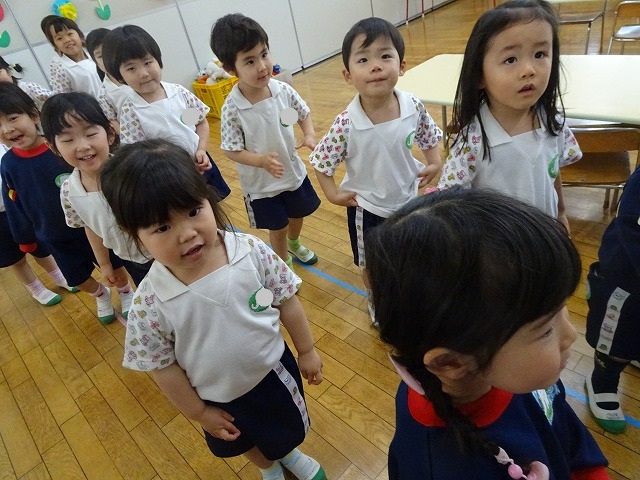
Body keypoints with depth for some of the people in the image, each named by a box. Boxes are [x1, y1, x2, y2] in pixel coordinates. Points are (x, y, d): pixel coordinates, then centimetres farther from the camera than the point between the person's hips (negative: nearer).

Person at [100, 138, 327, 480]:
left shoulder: (251, 251, -26)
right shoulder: (150, 303, -29)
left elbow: (287, 302, -11)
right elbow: (163, 367, -14)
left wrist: (306, 351, 0)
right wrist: (198, 412, -4)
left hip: (273, 371, 1)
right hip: (219, 398, 0)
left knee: (287, 431, 30)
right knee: (247, 443, 31)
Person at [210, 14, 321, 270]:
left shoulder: (283, 90, -14)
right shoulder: (232, 109, -25)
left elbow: (304, 114, 3)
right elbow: (231, 150, -18)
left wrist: (309, 136, -17)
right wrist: (262, 161, -32)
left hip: (294, 172, 4)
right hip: (261, 184, -4)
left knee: (297, 215, 27)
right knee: (277, 228, 15)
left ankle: (294, 245, 60)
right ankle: (284, 263, 45)